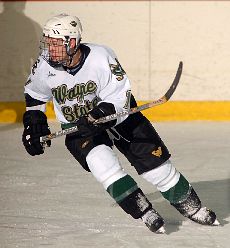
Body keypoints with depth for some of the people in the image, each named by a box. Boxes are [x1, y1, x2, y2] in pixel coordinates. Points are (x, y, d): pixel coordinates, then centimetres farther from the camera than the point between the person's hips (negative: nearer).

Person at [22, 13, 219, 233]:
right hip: (77, 127, 1)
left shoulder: (101, 58, -27)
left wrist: (99, 115, -40)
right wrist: (33, 121, 0)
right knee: (99, 160, -27)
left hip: (118, 116, -1)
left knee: (152, 157, -3)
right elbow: (34, 93, 8)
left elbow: (119, 100, -25)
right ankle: (145, 212, -18)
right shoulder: (45, 67, -15)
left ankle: (190, 206, 18)